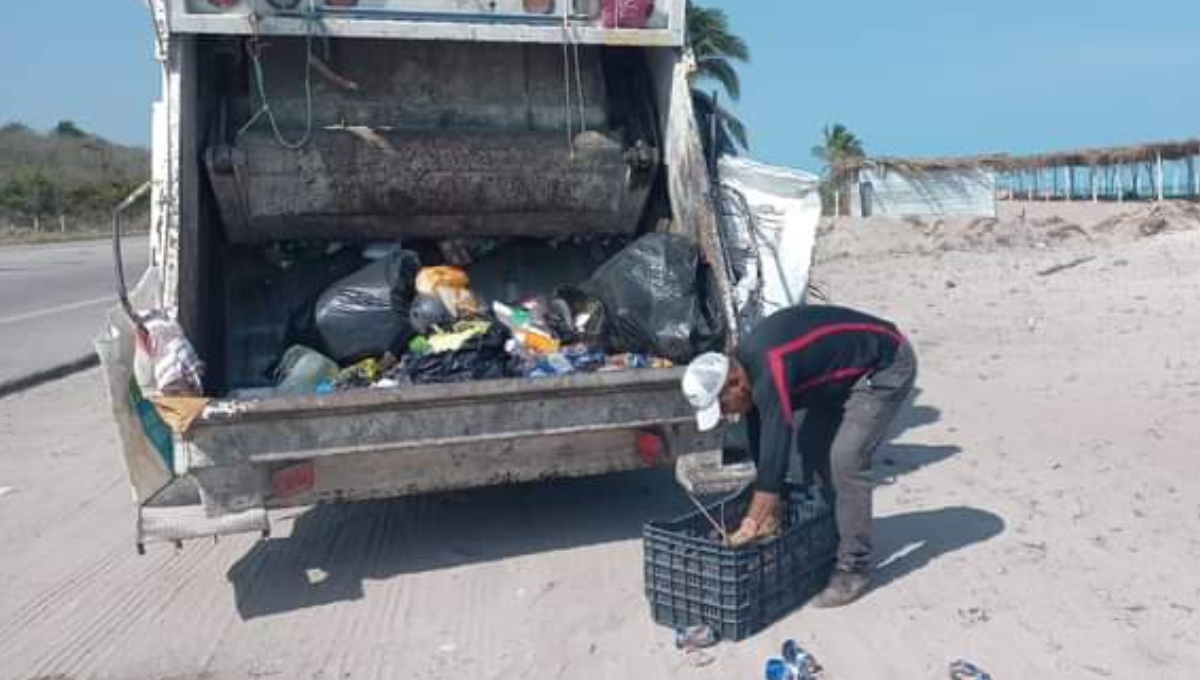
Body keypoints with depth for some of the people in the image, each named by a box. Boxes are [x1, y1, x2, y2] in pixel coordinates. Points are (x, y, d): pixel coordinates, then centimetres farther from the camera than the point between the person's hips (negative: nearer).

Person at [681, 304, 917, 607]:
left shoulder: (770, 373, -34)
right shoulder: (747, 364, -5)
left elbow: (775, 450, -35)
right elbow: (760, 445, 2)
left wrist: (750, 526, -29)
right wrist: (770, 509, 5)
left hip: (887, 366, -9)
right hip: (847, 370, 10)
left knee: (846, 460, -16)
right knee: (812, 447, 9)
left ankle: (854, 568, -5)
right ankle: (830, 537, 23)